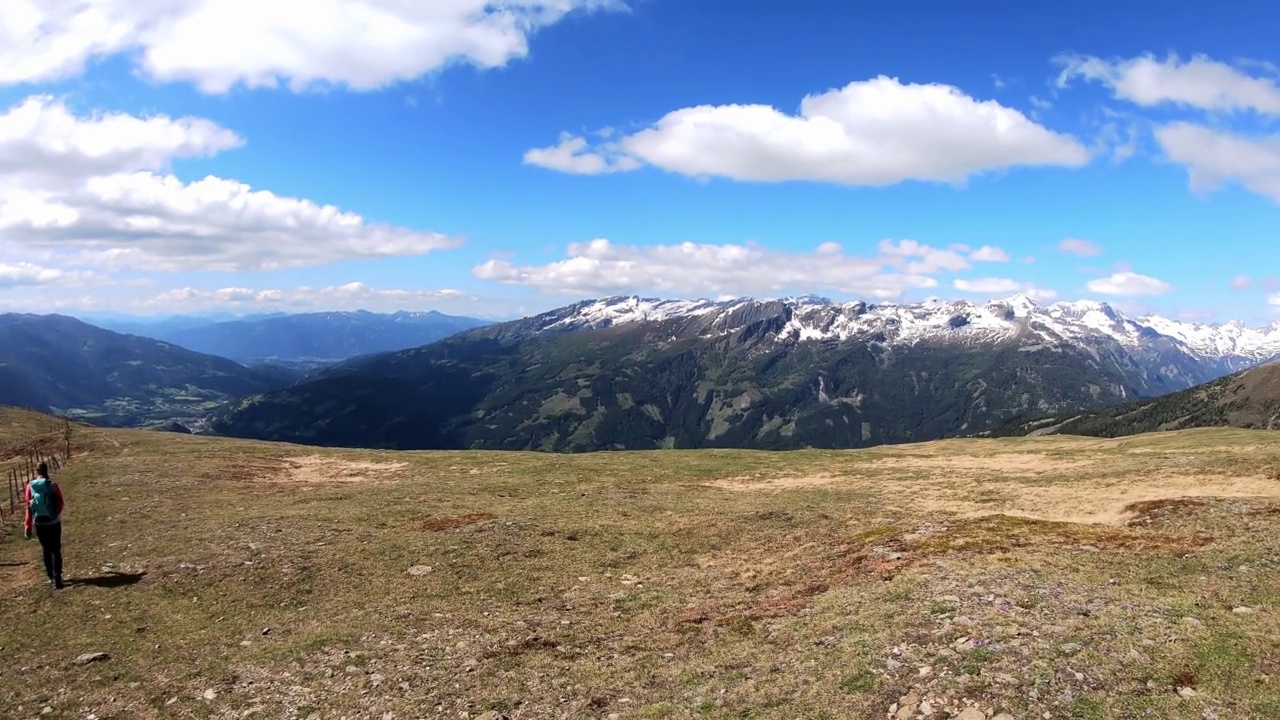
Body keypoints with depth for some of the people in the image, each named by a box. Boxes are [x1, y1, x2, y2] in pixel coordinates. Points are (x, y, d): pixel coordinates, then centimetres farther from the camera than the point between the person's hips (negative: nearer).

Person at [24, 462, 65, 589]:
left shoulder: (30, 486, -5)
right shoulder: (53, 485, -9)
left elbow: (28, 508, -4)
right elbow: (61, 503, -3)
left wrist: (28, 526, 0)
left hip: (39, 524, 2)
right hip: (53, 523, -2)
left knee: (46, 550, 16)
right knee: (56, 551, 1)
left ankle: (52, 577, 22)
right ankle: (57, 579, -9)